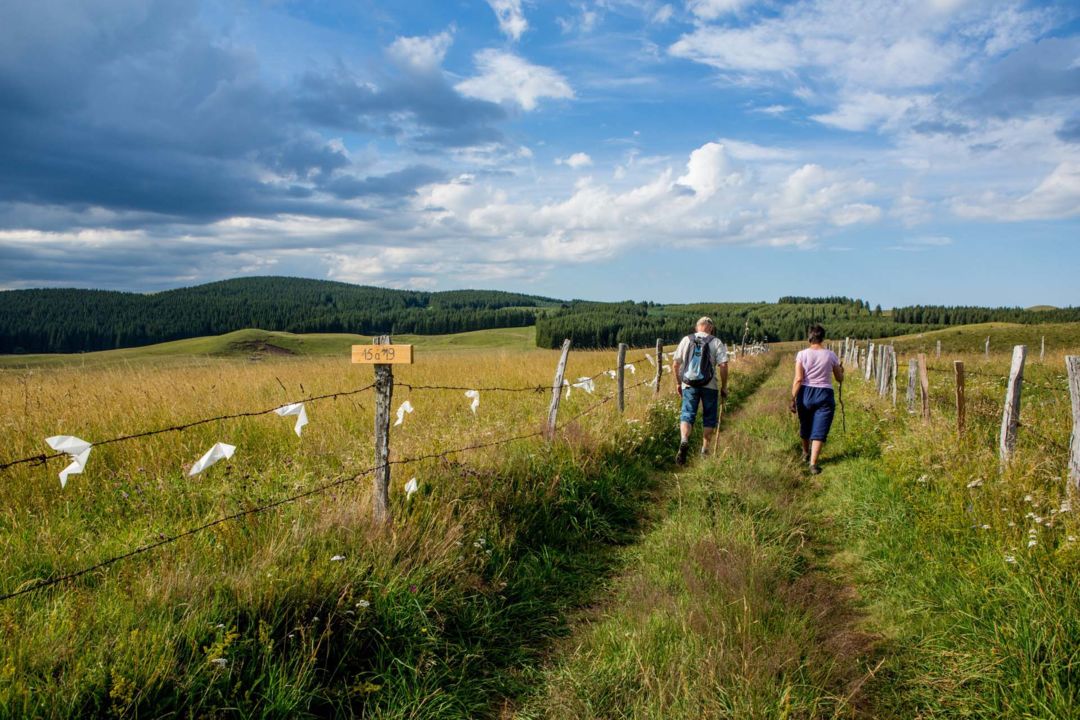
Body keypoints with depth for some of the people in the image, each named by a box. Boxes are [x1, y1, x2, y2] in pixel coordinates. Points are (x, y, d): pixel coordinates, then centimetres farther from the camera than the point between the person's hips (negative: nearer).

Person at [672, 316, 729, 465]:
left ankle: (684, 441, -24)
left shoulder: (686, 340, 4)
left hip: (689, 385, 1)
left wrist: (678, 383, 15)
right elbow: (723, 366, -10)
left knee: (687, 415, 2)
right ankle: (705, 450, 17)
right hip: (709, 386, -1)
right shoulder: (716, 342, -2)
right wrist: (724, 386, 1)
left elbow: (675, 364, 3)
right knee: (709, 418, 14)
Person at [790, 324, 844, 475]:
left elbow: (798, 379, -12)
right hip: (824, 395, -1)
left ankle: (806, 454, 43)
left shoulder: (802, 354, -6)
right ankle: (813, 464, -10)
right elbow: (840, 379, 9)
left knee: (805, 426, 21)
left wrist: (793, 398, -7)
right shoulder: (831, 355, -2)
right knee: (819, 430, 0)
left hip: (805, 393, 1)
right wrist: (842, 370, 30)